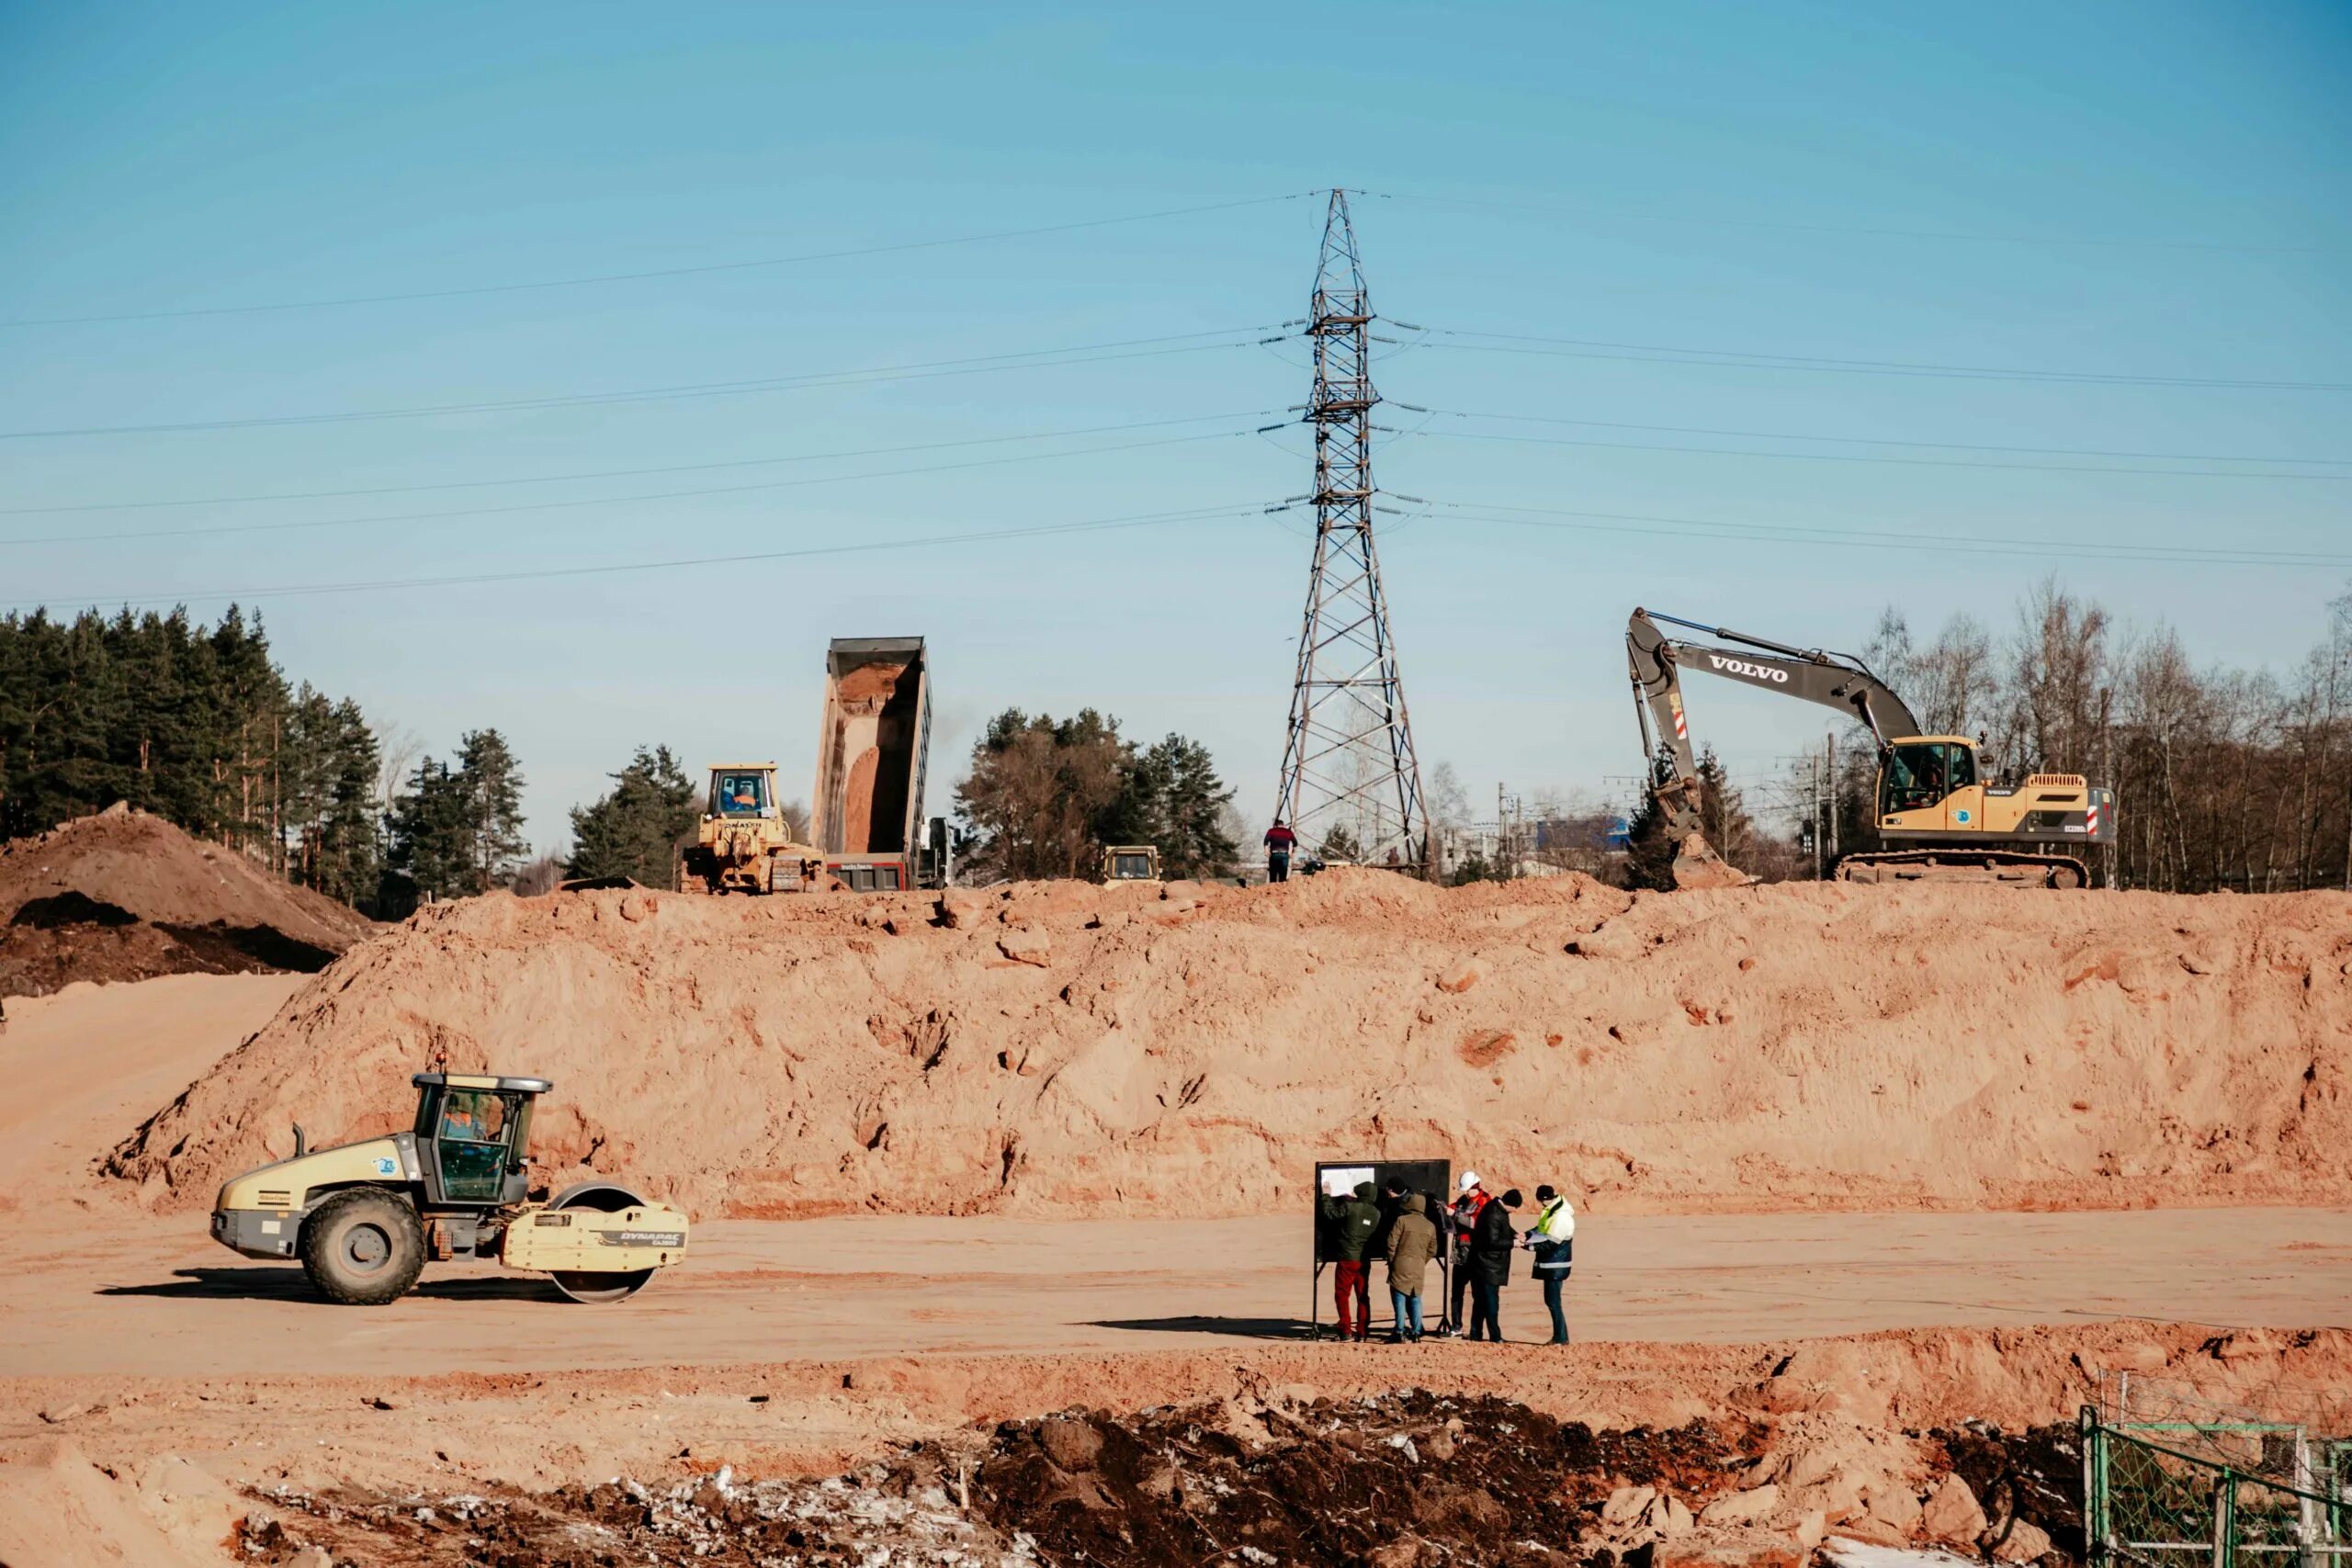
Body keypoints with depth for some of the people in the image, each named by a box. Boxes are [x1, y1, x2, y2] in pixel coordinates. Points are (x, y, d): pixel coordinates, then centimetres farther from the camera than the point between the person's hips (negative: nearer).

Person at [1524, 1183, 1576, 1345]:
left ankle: (1561, 1338, 1)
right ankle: (1558, 1336, 23)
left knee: (1553, 1301, -5)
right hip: (1550, 1264, 10)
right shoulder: (1550, 1211, 8)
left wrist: (1528, 1245, -20)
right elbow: (1539, 1230, 17)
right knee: (1550, 1300, 15)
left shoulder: (1561, 1217, -24)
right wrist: (1525, 1236, 0)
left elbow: (1550, 1243, -24)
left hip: (1556, 1265, -10)